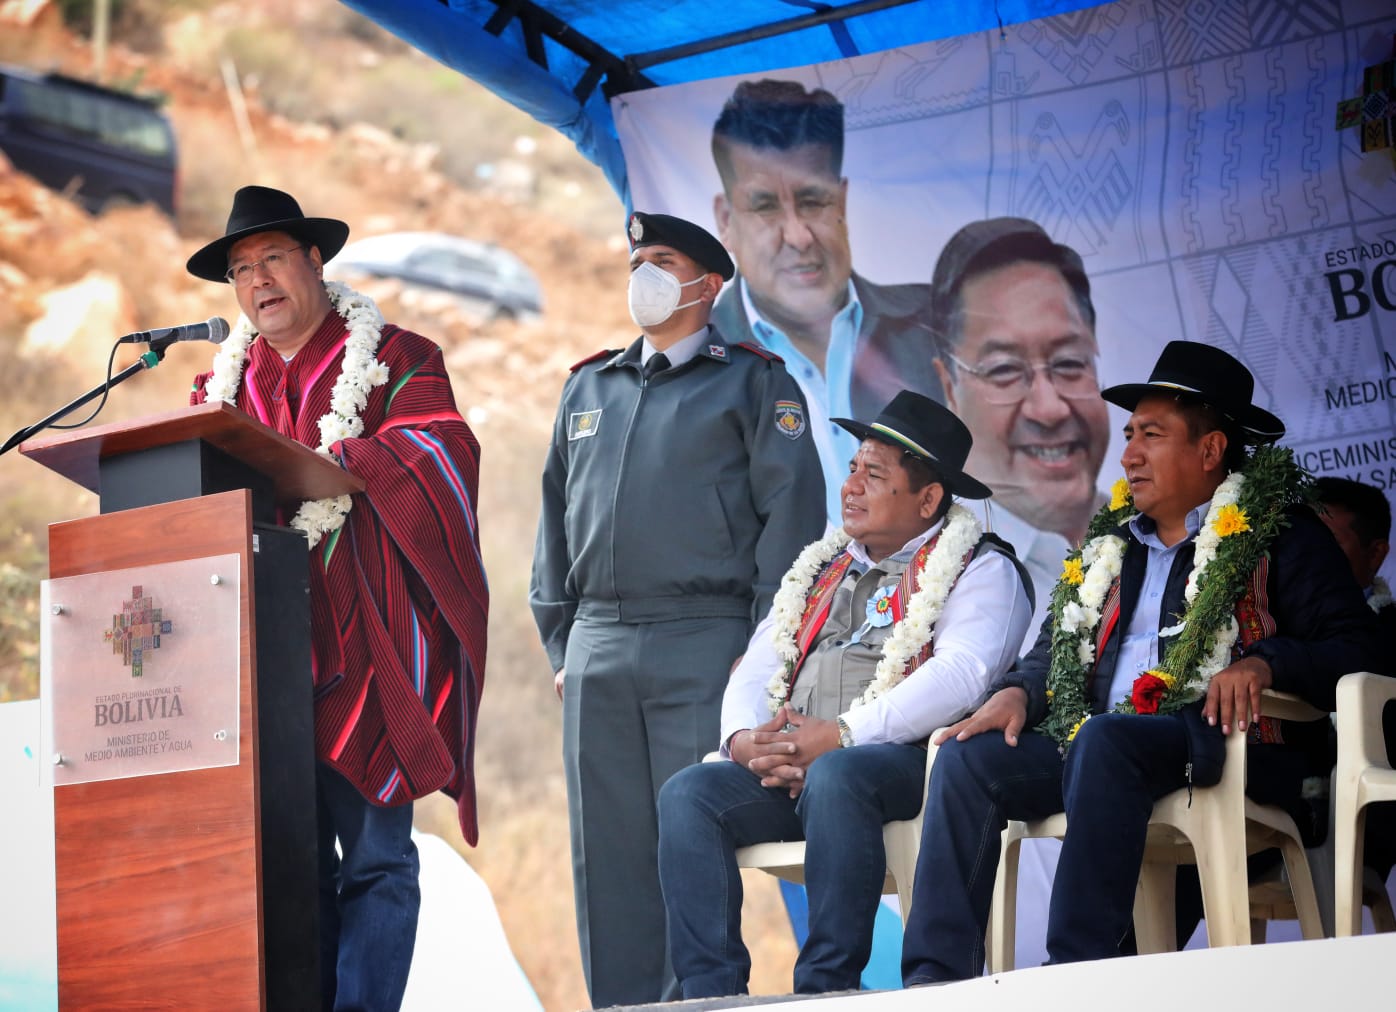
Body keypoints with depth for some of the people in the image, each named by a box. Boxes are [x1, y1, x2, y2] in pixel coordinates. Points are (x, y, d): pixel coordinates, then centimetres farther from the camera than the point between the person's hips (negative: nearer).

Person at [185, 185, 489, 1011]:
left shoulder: (394, 361, 7)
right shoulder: (226, 384, 21)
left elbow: (441, 454, -9)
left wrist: (328, 464, -19)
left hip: (363, 646, -4)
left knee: (373, 852, -8)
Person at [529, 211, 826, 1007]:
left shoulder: (753, 382, 6)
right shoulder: (589, 387, 21)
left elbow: (792, 511, -2)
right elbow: (556, 515, 23)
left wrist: (762, 644, -9)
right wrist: (560, 639, 13)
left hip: (702, 643, -5)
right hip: (598, 648, 5)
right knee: (608, 846, 3)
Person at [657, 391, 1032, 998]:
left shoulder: (978, 569, 4)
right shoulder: (820, 570, 27)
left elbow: (960, 675, -14)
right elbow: (757, 669, 19)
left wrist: (841, 734, -19)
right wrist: (745, 738, -5)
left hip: (907, 760, -6)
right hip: (786, 769, 7)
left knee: (834, 778, -38)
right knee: (689, 794, -19)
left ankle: (827, 987, -35)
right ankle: (711, 992, -24)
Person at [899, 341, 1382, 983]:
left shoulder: (1279, 536, 6)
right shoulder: (1110, 541, 25)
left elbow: (1353, 650, -4)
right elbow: (1058, 648, 26)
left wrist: (1262, 664, -22)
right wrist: (1017, 693, 4)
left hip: (1226, 745, -7)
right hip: (1091, 746, 7)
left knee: (1105, 738, -36)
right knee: (969, 757, -15)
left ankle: (1075, 976, -41)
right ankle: (935, 981, -24)